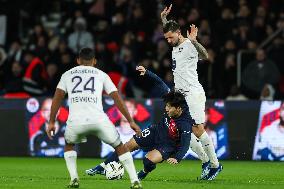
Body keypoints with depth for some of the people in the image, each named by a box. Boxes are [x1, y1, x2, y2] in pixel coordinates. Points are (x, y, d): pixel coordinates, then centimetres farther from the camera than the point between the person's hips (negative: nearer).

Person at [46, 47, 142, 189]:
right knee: (120, 147, 17)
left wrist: (51, 122, 17)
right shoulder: (101, 75, 21)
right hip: (98, 119, -1)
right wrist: (131, 121, 18)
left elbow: (57, 98, 13)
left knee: (69, 145, 31)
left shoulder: (67, 74, 23)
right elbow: (117, 98, 16)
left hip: (75, 120, 1)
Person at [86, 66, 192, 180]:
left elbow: (184, 146, -37)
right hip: (156, 132, 6)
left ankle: (143, 174, 10)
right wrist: (146, 73, -21)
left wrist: (177, 159, -53)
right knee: (129, 145, 5)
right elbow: (159, 83, -11)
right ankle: (103, 167, 19)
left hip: (168, 146, -6)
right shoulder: (171, 100, -19)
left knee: (148, 160, -28)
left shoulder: (185, 125, -35)